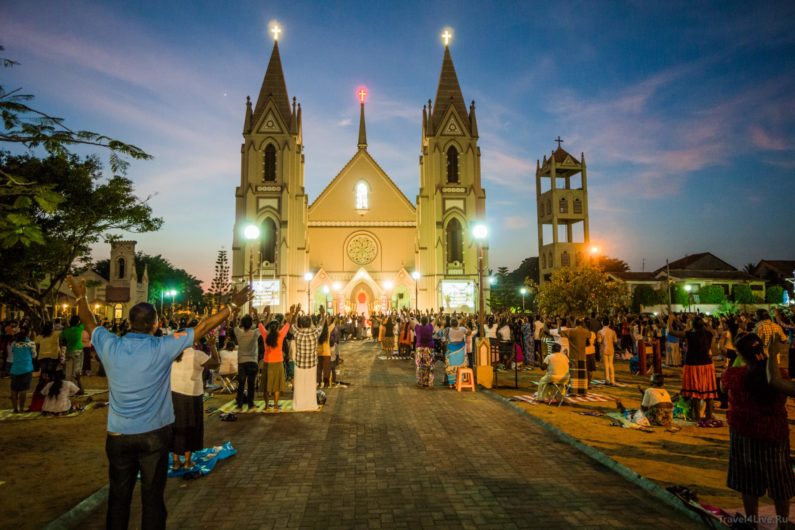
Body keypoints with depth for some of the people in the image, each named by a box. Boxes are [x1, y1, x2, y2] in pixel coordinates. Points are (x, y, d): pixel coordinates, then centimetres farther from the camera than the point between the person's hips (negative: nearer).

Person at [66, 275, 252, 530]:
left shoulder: (110, 346, -7)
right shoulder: (162, 348, -15)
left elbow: (89, 322, 11)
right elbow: (202, 328, -12)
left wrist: (80, 296, 28)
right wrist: (233, 304, -6)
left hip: (118, 435, 3)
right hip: (154, 434, -3)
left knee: (119, 496, 16)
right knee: (152, 496, 9)